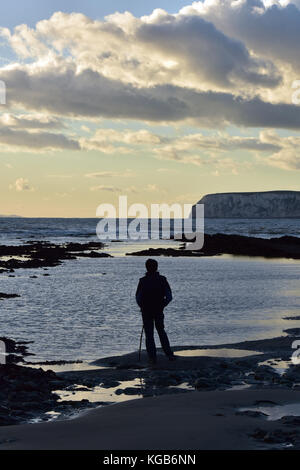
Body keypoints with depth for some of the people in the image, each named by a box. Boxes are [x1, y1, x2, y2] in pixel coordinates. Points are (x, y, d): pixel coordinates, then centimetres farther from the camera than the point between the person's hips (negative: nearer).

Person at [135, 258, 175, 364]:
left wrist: (142, 307, 8)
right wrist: (162, 305, 10)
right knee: (161, 332, 19)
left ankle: (152, 358, 2)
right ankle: (169, 354, 14)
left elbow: (138, 297, -10)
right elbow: (169, 297, -5)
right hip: (159, 311, 2)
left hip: (146, 311, -2)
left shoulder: (143, 281, -12)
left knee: (149, 334, 6)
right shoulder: (162, 279, -5)